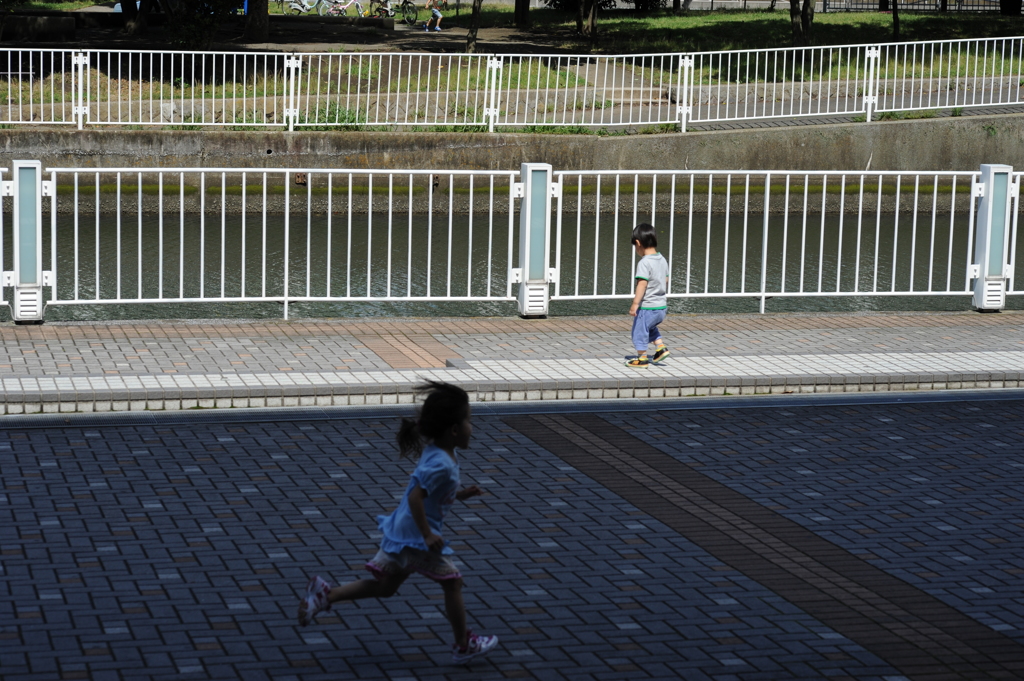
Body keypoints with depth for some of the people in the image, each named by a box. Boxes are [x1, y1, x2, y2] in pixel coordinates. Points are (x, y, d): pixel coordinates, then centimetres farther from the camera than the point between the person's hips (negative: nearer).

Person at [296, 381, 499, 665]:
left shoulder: (435, 452, 9)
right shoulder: (441, 464, -24)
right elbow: (415, 496, -31)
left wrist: (460, 494, 15)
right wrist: (427, 534, -29)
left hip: (399, 532, 10)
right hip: (418, 538, -10)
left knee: (385, 586, 16)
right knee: (453, 583, 5)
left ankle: (325, 595, 9)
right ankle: (463, 646, 16)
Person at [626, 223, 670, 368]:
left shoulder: (644, 263, -19)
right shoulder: (662, 260, 6)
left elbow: (642, 284, -25)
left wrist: (635, 304, -25)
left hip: (647, 307, -8)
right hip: (662, 306, 8)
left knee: (639, 331, 7)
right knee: (650, 328, 30)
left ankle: (642, 358, 14)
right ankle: (661, 347, 21)